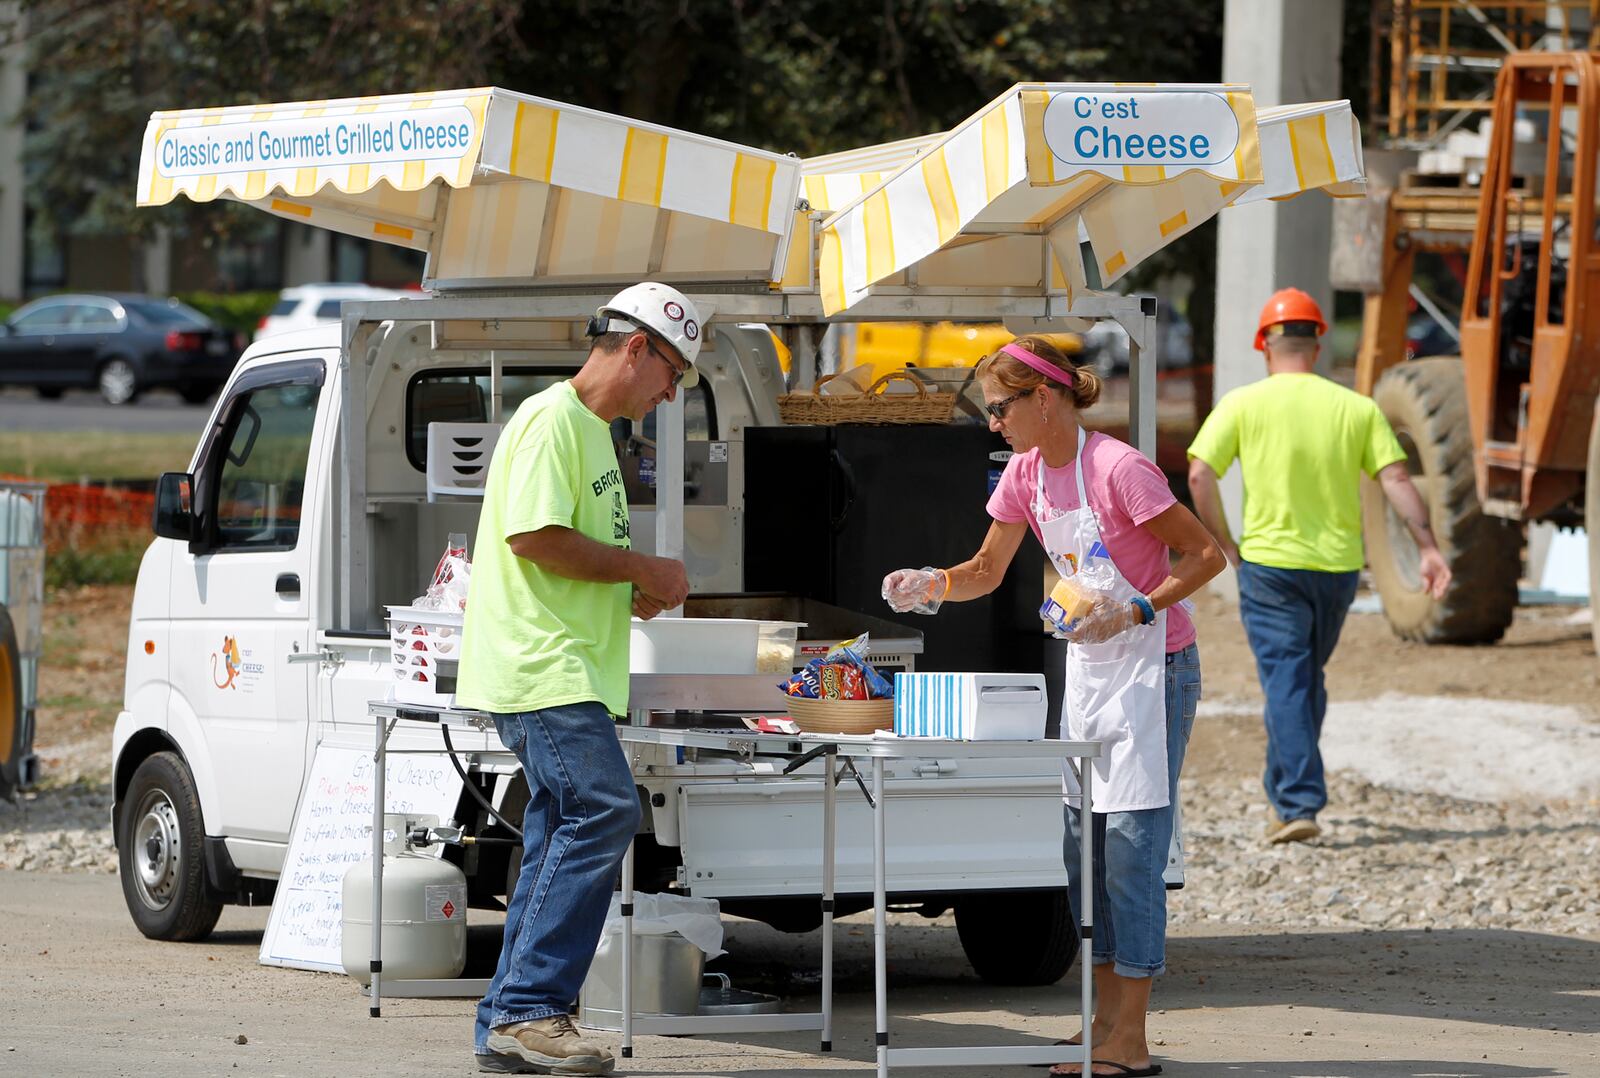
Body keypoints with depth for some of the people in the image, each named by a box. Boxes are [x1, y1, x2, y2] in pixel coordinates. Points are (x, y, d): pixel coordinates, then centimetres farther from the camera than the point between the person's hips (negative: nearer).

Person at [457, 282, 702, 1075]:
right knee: (604, 810, -18)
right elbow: (534, 536, -20)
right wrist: (641, 569, -12)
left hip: (568, 675, 11)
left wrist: (631, 595, 13)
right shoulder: (553, 420, -10)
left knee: (562, 842, 8)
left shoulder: (592, 431, 23)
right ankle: (528, 1010, -18)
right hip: (542, 671, -11)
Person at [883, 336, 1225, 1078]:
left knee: (1129, 840, -10)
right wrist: (928, 586, -7)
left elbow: (1205, 556, -17)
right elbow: (987, 571, 12)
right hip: (1086, 666, 8)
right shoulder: (1027, 473, 4)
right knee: (1084, 842, 8)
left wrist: (1135, 611, -26)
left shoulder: (1119, 468, -20)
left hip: (1152, 666, -8)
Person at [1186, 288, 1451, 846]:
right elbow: (1395, 478, -4)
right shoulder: (1357, 408, 4)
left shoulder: (1243, 404, -2)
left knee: (1286, 685, -4)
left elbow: (1200, 474, -10)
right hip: (1338, 567, 3)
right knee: (1308, 679, 20)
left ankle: (1299, 805, -13)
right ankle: (1286, 793, 28)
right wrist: (1428, 548, -4)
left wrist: (1226, 545, -1)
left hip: (1269, 564, -3)